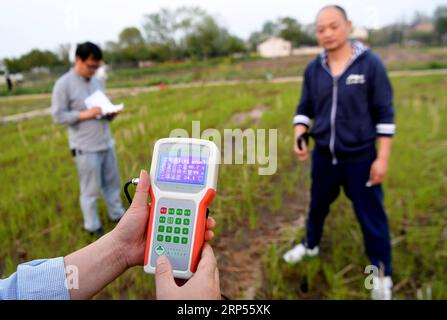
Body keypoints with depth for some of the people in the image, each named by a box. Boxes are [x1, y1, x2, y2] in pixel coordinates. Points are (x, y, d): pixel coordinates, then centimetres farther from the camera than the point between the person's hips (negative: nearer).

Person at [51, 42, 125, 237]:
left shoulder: (96, 82, 11)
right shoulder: (63, 84, -9)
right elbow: (58, 116, -10)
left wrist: (110, 113, -3)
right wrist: (85, 114, -21)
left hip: (106, 143, 7)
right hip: (85, 148, -6)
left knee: (112, 182, 17)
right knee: (91, 189, 5)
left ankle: (117, 214, 34)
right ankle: (93, 226, 21)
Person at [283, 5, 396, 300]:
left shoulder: (370, 64, -11)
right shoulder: (314, 69, -1)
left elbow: (385, 114, -9)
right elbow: (305, 109, 7)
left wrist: (383, 157, -12)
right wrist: (299, 137, -11)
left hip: (360, 157, -3)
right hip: (324, 155, 4)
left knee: (371, 216, 8)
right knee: (318, 205, 22)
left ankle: (382, 274, 30)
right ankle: (310, 245, 48)